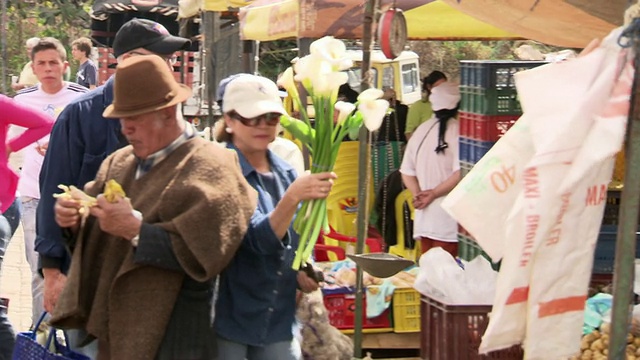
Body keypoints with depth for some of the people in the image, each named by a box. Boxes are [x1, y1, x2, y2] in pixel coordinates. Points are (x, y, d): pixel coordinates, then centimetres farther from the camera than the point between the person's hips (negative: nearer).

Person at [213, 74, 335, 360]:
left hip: (279, 321, 6)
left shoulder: (286, 173, 7)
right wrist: (293, 196, -40)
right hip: (230, 318, -6)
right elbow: (258, 239, -25)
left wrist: (302, 271, 0)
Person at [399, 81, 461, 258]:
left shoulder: (421, 131, 9)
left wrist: (418, 194, 4)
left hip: (423, 217, 6)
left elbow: (407, 172, 13)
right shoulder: (457, 130, -9)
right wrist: (434, 193, -9)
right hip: (448, 221, -6)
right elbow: (460, 174, -17)